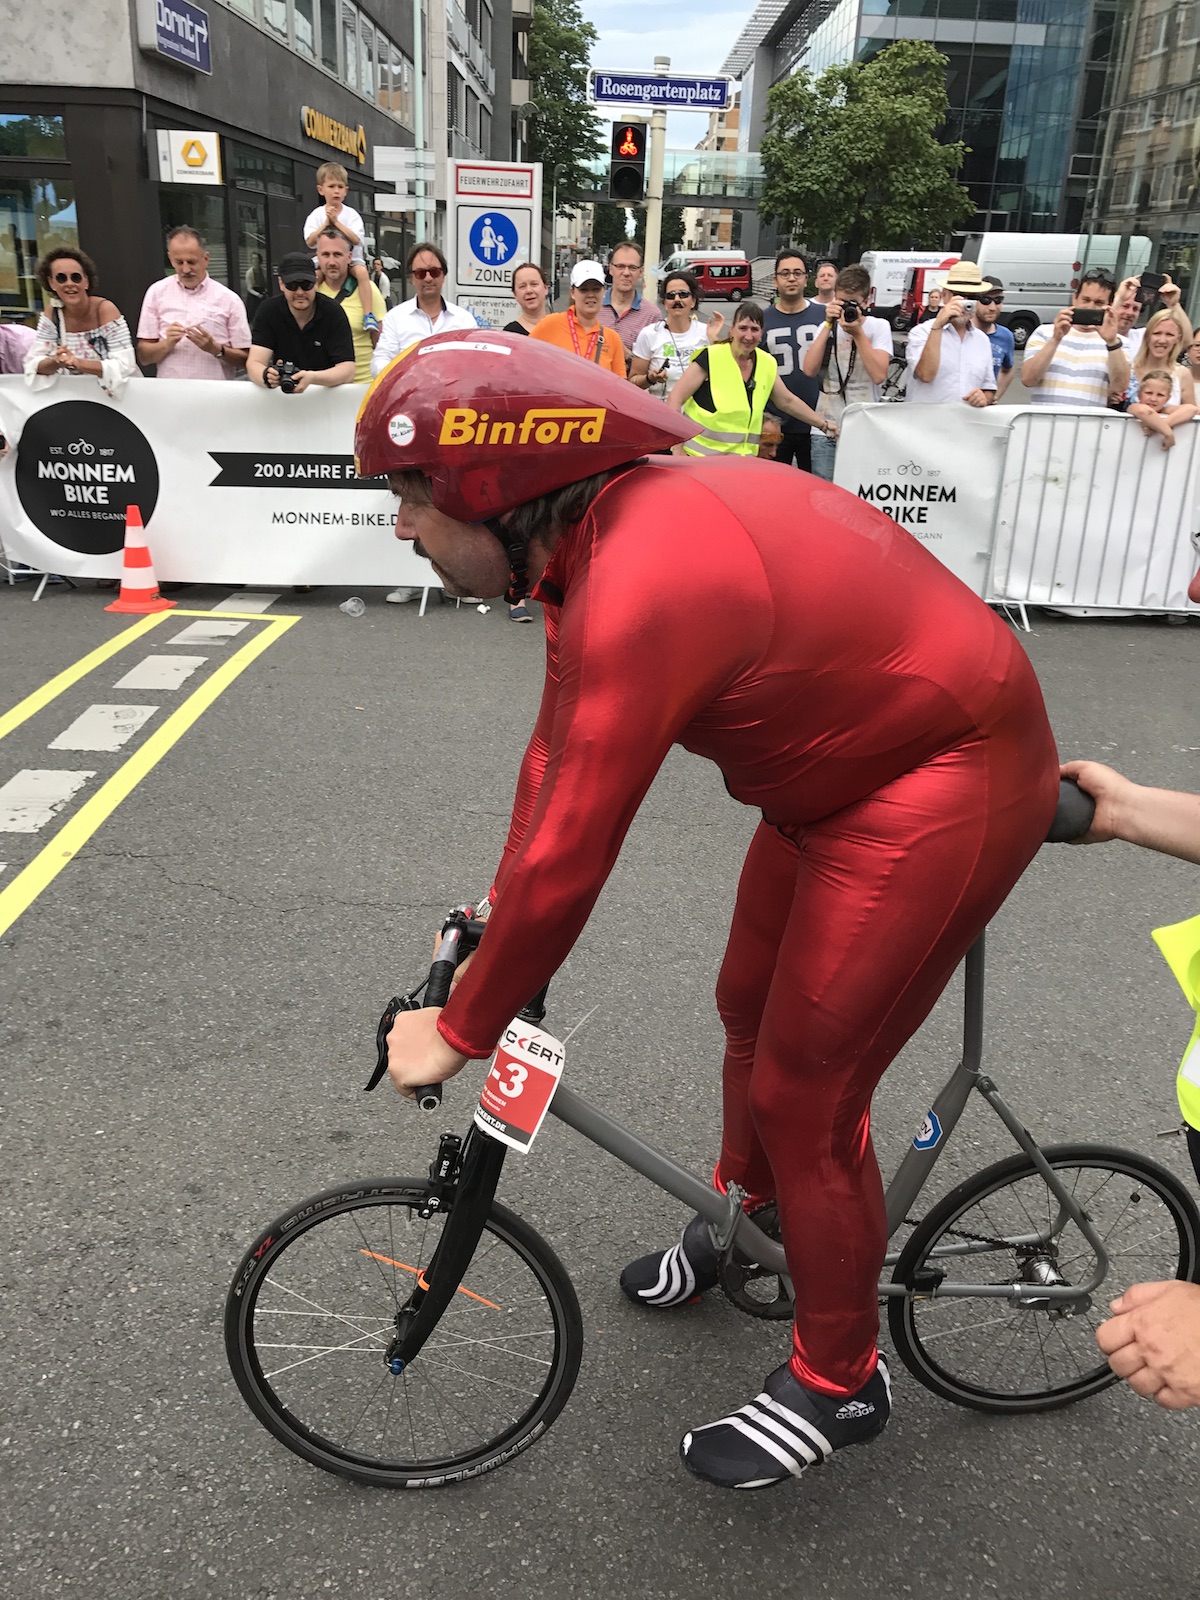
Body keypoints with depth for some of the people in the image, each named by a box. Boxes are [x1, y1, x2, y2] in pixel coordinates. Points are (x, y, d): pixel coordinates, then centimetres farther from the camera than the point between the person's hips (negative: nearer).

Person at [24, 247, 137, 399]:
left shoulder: (105, 309, -13)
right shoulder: (52, 313, -1)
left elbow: (125, 365, -21)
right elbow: (33, 363, -3)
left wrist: (79, 363, -32)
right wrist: (56, 362, -25)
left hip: (113, 394, -2)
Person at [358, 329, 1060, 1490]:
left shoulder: (642, 586, -33)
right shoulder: (597, 529, -3)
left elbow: (568, 861, -29)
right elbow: (557, 748, 6)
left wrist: (457, 1033, -16)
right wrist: (495, 911, 7)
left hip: (942, 792, -9)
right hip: (845, 759, 9)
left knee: (804, 1092, -1)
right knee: (749, 1009, 22)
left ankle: (838, 1380, 23)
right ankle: (744, 1218, 48)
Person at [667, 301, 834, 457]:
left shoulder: (767, 364, 6)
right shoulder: (711, 358, -9)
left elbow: (788, 401, 21)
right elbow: (675, 398, -9)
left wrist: (824, 425, 24)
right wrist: (677, 449, -16)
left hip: (741, 461, 5)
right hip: (698, 455, -5)